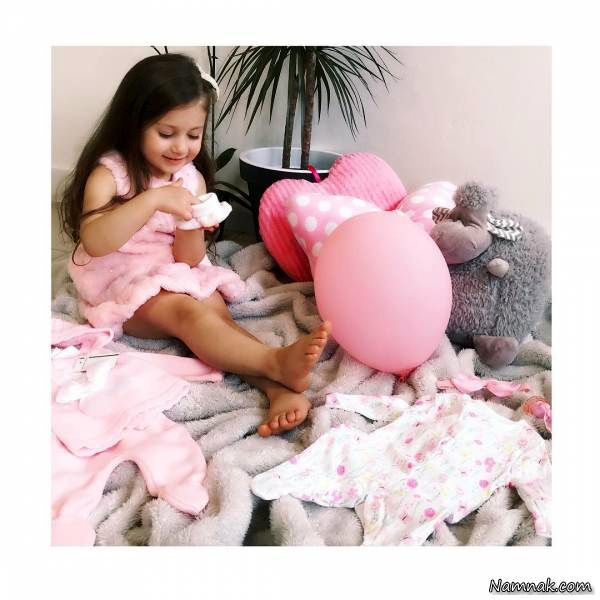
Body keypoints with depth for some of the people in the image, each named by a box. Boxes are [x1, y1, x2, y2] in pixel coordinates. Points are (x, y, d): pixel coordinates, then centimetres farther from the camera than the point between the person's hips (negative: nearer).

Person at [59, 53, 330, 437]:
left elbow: (189, 259, -1)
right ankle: (277, 362, -51)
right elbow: (94, 242, -27)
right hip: (124, 286, -4)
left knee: (216, 311, -25)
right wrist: (152, 199, -35)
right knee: (187, 311, -31)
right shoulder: (109, 173, -10)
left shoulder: (192, 178, 3)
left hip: (179, 276, 5)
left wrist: (193, 228, -23)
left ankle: (281, 390, -42)